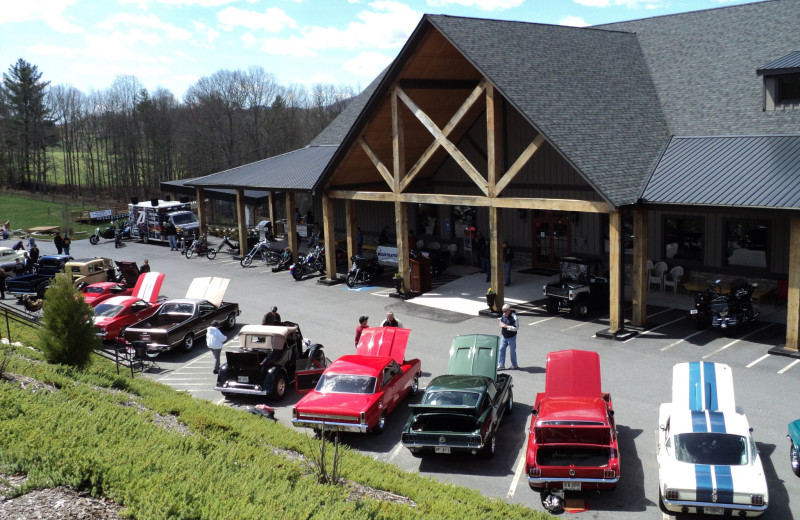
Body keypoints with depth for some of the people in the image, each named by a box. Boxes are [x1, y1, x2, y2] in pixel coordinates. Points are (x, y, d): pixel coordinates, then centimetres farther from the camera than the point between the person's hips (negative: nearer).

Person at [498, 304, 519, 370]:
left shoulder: (513, 317, -20)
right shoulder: (503, 315, 2)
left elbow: (516, 327, -24)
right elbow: (501, 322, 20)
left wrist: (506, 326, -28)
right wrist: (501, 324, -5)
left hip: (511, 337, -6)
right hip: (504, 336, 6)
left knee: (512, 351, 7)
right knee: (501, 349, 4)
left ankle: (514, 365, 24)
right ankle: (501, 365, 12)